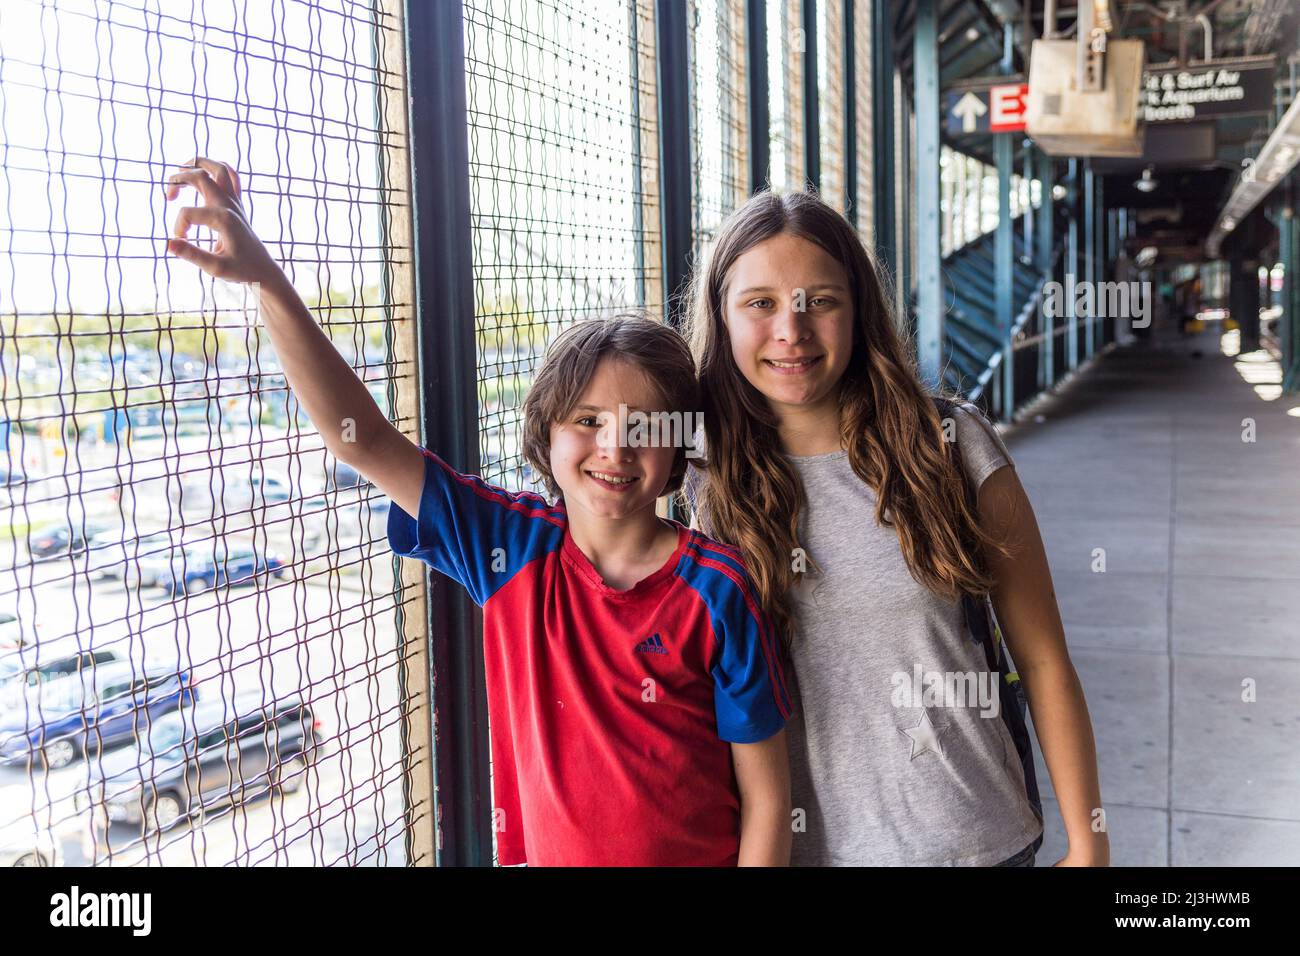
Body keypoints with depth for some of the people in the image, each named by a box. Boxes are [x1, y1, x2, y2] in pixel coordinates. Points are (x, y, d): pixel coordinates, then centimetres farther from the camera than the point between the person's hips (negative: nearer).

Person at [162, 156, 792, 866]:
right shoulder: (513, 549, -9)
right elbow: (363, 437, -14)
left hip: (698, 856, -2)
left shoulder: (717, 595, -17)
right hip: (547, 854, 3)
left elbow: (765, 799, -11)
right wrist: (265, 278, -22)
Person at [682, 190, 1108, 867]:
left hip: (969, 837, -1)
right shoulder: (709, 481, -5)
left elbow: (1043, 660, -5)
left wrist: (1088, 845, -4)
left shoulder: (951, 447, -10)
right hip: (802, 844, 1)